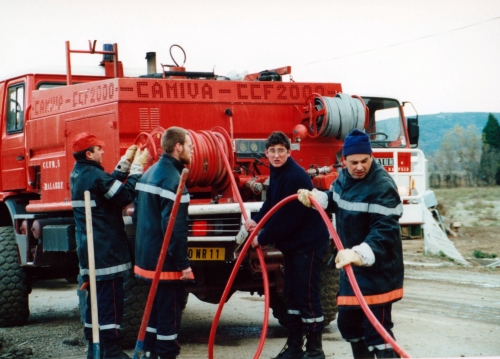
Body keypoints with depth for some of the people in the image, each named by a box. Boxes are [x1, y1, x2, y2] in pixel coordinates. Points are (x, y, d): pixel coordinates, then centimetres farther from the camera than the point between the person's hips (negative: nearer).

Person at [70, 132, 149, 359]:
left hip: (89, 250, 10)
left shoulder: (78, 175, 11)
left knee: (95, 298, 15)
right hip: (106, 252, -10)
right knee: (111, 300, -6)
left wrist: (126, 162, 13)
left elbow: (110, 185, 16)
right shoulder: (95, 176, -19)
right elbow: (126, 195, -18)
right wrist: (137, 167, -10)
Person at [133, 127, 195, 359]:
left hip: (147, 257, 10)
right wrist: (183, 263, -19)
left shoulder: (150, 174, 11)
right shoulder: (173, 179, -19)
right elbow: (175, 227, -23)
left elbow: (137, 215, 18)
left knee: (156, 307, 18)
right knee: (170, 311, -2)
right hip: (167, 261, -10)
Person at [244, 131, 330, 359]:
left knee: (307, 295, -7)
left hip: (309, 243, -10)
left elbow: (287, 218, -23)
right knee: (292, 295, 13)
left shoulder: (296, 177, -21)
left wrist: (263, 238, -15)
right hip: (291, 243, 10)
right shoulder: (276, 173, 8)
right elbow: (271, 204, 15)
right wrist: (256, 221, -4)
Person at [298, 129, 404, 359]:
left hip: (378, 270, -9)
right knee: (348, 324, 18)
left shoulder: (382, 186, -22)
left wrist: (360, 253, -45)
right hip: (352, 267, 9)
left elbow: (384, 230, -30)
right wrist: (314, 197, 3)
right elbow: (334, 201, 24)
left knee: (377, 331, -11)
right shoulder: (345, 177, 5)